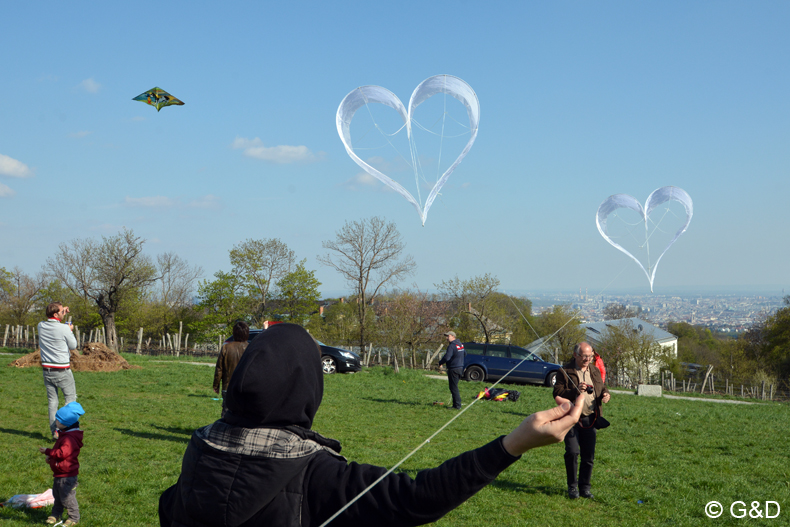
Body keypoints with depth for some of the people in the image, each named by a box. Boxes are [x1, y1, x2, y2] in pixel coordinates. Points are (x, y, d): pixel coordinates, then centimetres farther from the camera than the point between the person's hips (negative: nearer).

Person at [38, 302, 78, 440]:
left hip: (47, 370, 5)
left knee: (52, 401, 9)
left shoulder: (41, 326, 0)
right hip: (62, 371, -5)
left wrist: (62, 313, 19)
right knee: (70, 399, 6)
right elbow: (73, 346, -2)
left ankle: (54, 431, 9)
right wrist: (70, 331, 11)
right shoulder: (64, 328, -16)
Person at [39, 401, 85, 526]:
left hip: (67, 475, -11)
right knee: (57, 495, 21)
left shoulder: (70, 438, -26)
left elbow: (62, 453, -31)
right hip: (59, 473, 11)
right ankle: (56, 514, 35)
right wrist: (50, 455, 7)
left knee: (67, 497, -1)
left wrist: (47, 451, -22)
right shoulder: (65, 434, 9)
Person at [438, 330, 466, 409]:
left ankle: (457, 405, -4)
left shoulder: (452, 346, -18)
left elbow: (446, 357, -24)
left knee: (453, 387, -4)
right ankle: (456, 404, 18)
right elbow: (465, 354, 25)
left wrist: (440, 363, -8)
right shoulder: (460, 344, 12)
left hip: (453, 369, -9)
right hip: (460, 367, 9)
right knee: (454, 386, 16)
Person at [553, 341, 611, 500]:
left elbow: (602, 387, 22)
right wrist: (575, 391, -26)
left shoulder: (594, 371, 12)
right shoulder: (565, 372, -5)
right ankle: (572, 487, 6)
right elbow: (557, 393, -11)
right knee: (572, 452, -11)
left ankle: (585, 488, 19)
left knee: (589, 455, 6)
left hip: (589, 419, 5)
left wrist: (605, 394, -1)